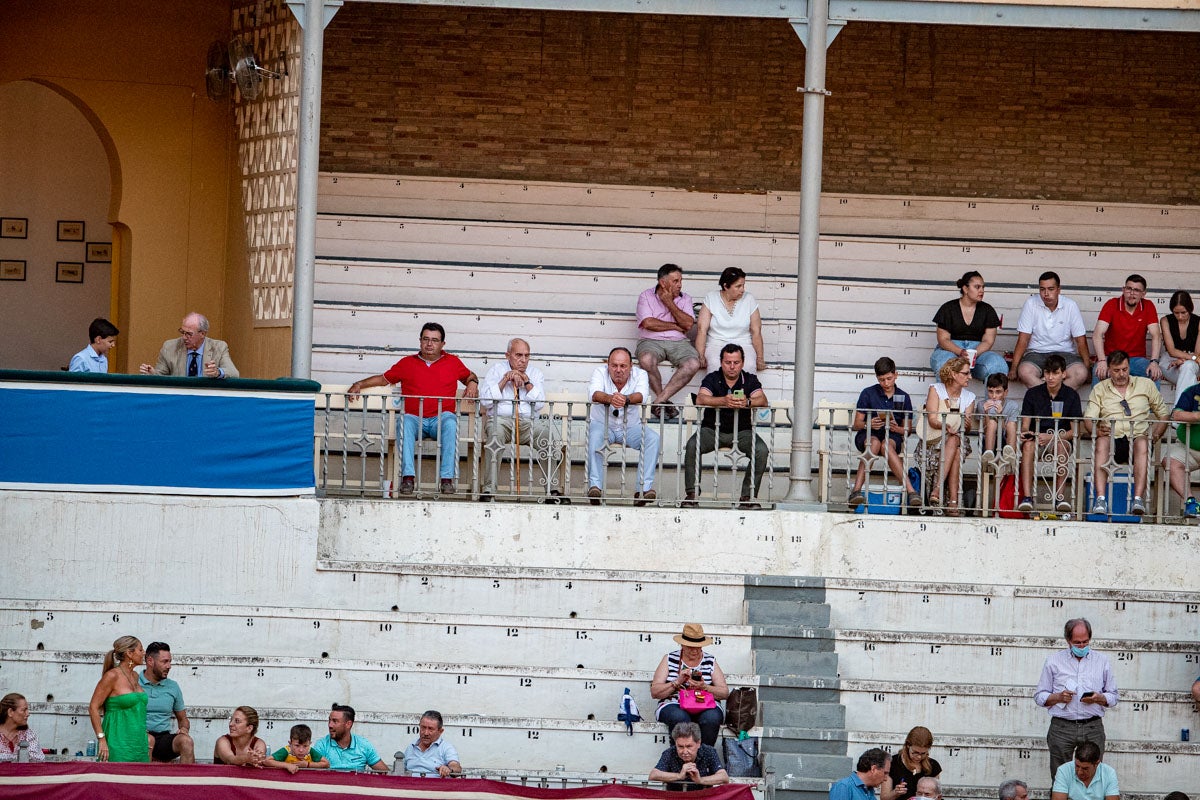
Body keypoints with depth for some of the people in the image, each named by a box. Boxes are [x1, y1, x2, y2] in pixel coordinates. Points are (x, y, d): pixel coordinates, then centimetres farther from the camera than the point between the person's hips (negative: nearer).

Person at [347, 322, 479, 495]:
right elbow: (384, 379, 24)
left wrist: (472, 383, 8)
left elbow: (470, 376, 32)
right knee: (405, 422, -36)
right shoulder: (407, 363, 20)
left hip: (441, 418, 0)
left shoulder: (453, 362, 19)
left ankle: (447, 478, -40)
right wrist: (359, 384, 14)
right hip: (415, 418, 0)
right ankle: (408, 477, -42)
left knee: (450, 421, -36)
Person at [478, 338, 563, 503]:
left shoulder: (535, 373, 17)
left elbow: (540, 404, 4)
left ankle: (552, 490, -24)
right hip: (501, 419, -2)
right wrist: (505, 380, -7)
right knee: (495, 433, -36)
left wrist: (527, 383, -6)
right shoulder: (497, 369, 12)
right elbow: (485, 400, -1)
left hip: (529, 422, 2)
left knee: (549, 438, -27)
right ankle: (489, 489, -35)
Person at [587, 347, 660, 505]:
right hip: (602, 424, -2)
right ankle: (594, 485, -36)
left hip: (630, 427, 2)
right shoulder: (600, 372, -10)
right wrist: (610, 398, -54)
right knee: (594, 435, -34)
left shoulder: (639, 375, -8)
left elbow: (641, 395, -29)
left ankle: (644, 488, -26)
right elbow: (594, 393, -31)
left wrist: (626, 399, -52)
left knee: (653, 438, -24)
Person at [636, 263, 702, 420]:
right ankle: (663, 400, -20)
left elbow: (688, 324, -4)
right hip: (651, 341, -3)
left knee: (693, 363, -29)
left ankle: (659, 401, -28)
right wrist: (677, 326, -4)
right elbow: (648, 323, -12)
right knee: (646, 360, -38)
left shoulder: (685, 298, 12)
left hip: (678, 342, 3)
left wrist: (669, 303, -6)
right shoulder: (646, 297, 3)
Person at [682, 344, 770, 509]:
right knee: (692, 446, -28)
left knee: (762, 451, -26)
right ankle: (691, 493, -19)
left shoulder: (750, 380, 2)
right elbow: (700, 399, -20)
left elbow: (762, 400, -14)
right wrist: (724, 401, -38)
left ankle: (748, 495, -16)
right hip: (712, 429, -1)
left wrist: (747, 402, -38)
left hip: (742, 431, 1)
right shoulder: (712, 379, -1)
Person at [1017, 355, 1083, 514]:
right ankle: (1027, 496, -44)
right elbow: (1025, 425, 5)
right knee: (1028, 445, -34)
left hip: (1062, 439, -1)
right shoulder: (1033, 394, 6)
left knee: (1061, 445, -36)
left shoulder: (1071, 395, 3)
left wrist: (1051, 437, -18)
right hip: (1037, 438, 1)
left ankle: (1060, 496, -38)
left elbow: (1075, 431, -3)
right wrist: (1025, 433, -21)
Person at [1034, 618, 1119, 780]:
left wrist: (1098, 698, -8)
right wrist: (1058, 697, -10)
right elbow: (1039, 696, 10)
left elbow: (1114, 697, 14)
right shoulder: (1053, 661, 10)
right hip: (1062, 728, 0)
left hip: (1093, 727, 0)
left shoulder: (1102, 661, 12)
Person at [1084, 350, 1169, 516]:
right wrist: (1097, 430, -18)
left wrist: (1155, 435, -1)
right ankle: (1100, 499, -47)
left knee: (1142, 443, -36)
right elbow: (1089, 420, 6)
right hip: (1111, 439, 0)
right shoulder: (1099, 389, 16)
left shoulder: (1146, 385, 17)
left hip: (1137, 437, 0)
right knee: (1101, 442, -36)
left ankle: (1138, 499, -47)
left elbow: (1164, 414, 18)